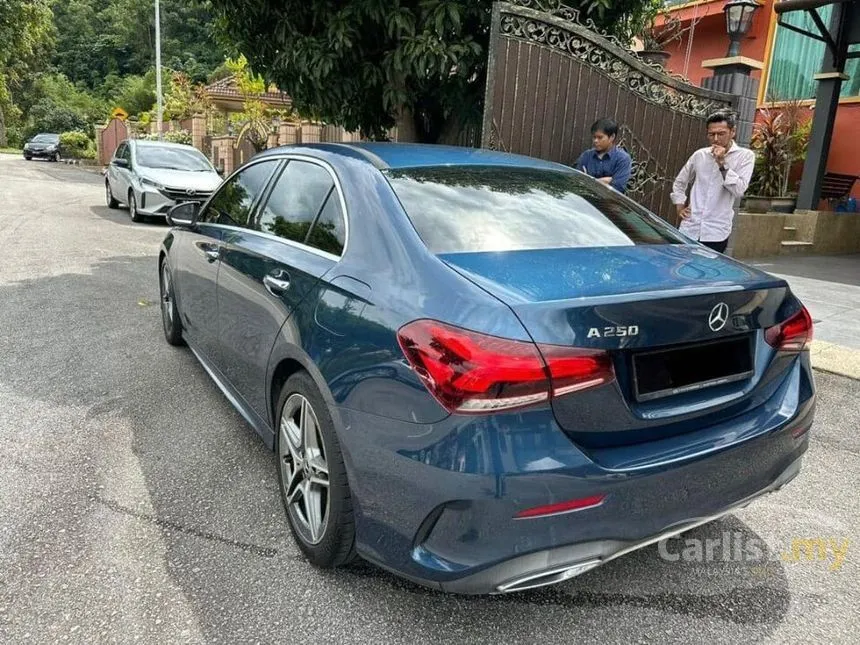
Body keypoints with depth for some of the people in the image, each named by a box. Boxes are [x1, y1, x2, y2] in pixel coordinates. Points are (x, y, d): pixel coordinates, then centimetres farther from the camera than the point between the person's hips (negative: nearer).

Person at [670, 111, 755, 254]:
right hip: (689, 229, 3)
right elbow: (679, 182, 22)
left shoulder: (745, 156, -1)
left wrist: (722, 163, -16)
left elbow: (739, 190, -13)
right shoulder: (700, 155, 9)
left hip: (716, 233, -3)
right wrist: (680, 206, 11)